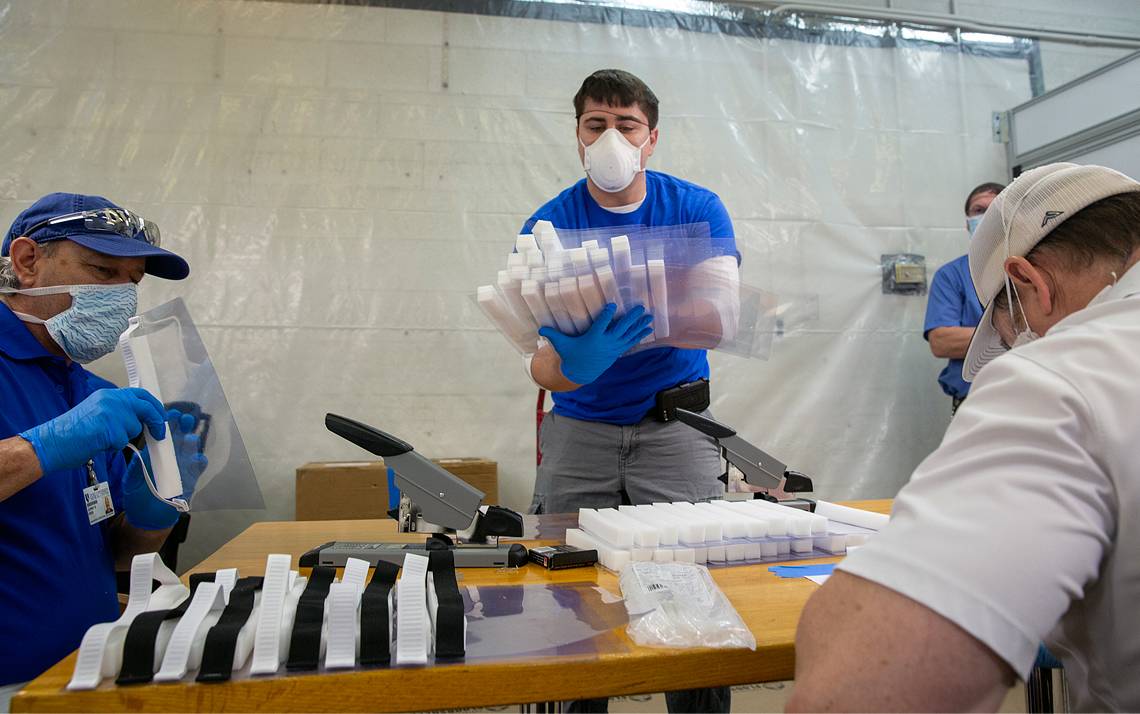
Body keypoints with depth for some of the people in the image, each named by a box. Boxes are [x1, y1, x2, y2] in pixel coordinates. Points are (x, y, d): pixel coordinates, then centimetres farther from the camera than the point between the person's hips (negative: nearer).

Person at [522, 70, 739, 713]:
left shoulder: (697, 209, -4)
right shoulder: (548, 226, -6)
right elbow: (544, 367, -16)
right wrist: (572, 364, -39)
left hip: (675, 427, 0)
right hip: (580, 428, 1)